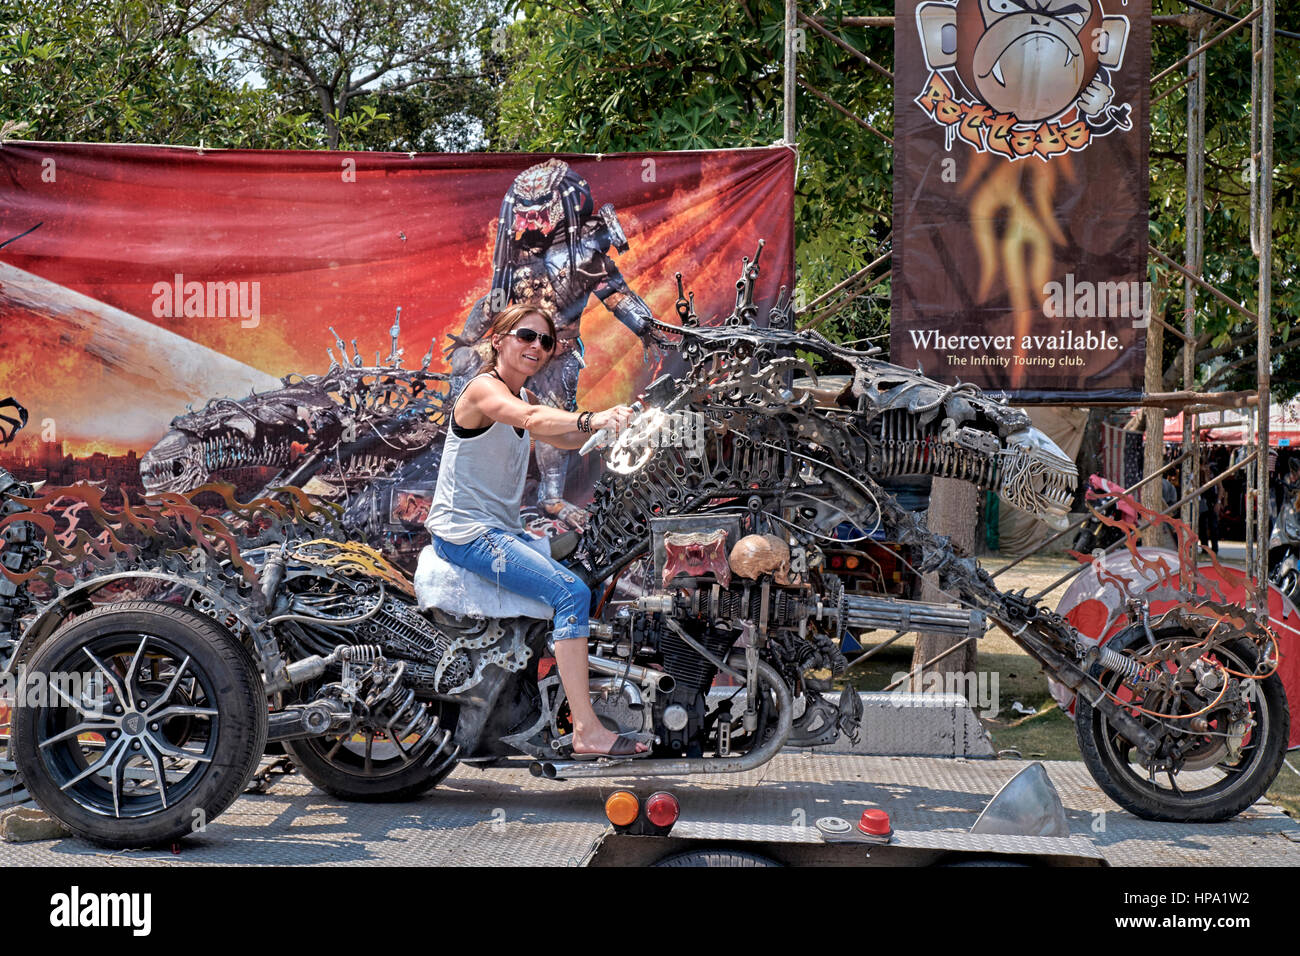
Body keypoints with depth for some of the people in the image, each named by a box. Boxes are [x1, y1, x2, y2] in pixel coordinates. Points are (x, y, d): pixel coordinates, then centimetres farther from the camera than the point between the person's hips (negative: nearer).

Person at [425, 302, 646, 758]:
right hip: (466, 532, -10)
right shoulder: (483, 388, -12)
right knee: (572, 593, -22)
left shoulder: (522, 395, 18)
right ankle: (586, 730, -24)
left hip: (502, 531, 10)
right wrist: (590, 418, -49)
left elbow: (565, 438, 11)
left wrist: (606, 421, -8)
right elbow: (532, 420, -33)